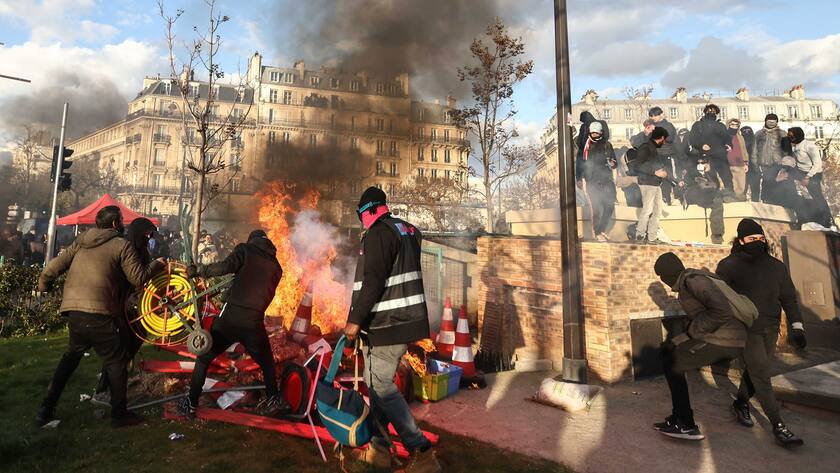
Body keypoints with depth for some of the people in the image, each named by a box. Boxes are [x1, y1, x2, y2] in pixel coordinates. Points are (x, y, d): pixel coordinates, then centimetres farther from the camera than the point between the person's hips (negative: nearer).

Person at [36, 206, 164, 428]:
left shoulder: (81, 241, 15)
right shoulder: (122, 245, -3)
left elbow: (53, 267, 12)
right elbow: (138, 278, -6)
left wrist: (42, 286, 28)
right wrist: (158, 264, 9)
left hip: (72, 310, 7)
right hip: (98, 312, -7)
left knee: (72, 354, 27)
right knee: (115, 361, 6)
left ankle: (46, 409, 29)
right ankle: (119, 414, 12)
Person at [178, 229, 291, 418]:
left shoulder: (245, 249, 5)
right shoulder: (276, 267, 15)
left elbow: (226, 266, -14)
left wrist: (198, 270, -2)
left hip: (231, 316, -2)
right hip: (254, 322, 2)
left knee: (204, 358, 18)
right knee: (267, 363, 23)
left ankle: (191, 404, 22)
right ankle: (274, 401, 20)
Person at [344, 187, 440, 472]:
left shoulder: (378, 234, -15)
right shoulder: (407, 230, 14)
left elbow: (372, 282, -23)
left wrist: (355, 319, -18)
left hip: (386, 324, -10)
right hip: (406, 320, 10)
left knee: (382, 386, -3)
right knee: (376, 382, 18)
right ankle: (378, 448, 27)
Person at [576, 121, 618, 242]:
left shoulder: (607, 145, 10)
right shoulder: (586, 146, 3)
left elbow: (614, 162, 14)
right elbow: (580, 163, 4)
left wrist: (612, 163, -10)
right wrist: (579, 179, -1)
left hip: (606, 180, 3)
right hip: (592, 182, -3)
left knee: (609, 206, 1)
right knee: (596, 208, -7)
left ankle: (601, 230, 20)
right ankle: (597, 233, 7)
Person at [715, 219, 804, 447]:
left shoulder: (776, 266, 8)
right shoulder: (728, 266, -7)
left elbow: (788, 297, 11)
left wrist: (796, 326, 2)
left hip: (770, 330, 5)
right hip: (746, 330, -5)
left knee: (755, 371, 13)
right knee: (761, 375, -6)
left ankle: (741, 403, 35)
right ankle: (778, 425, -1)